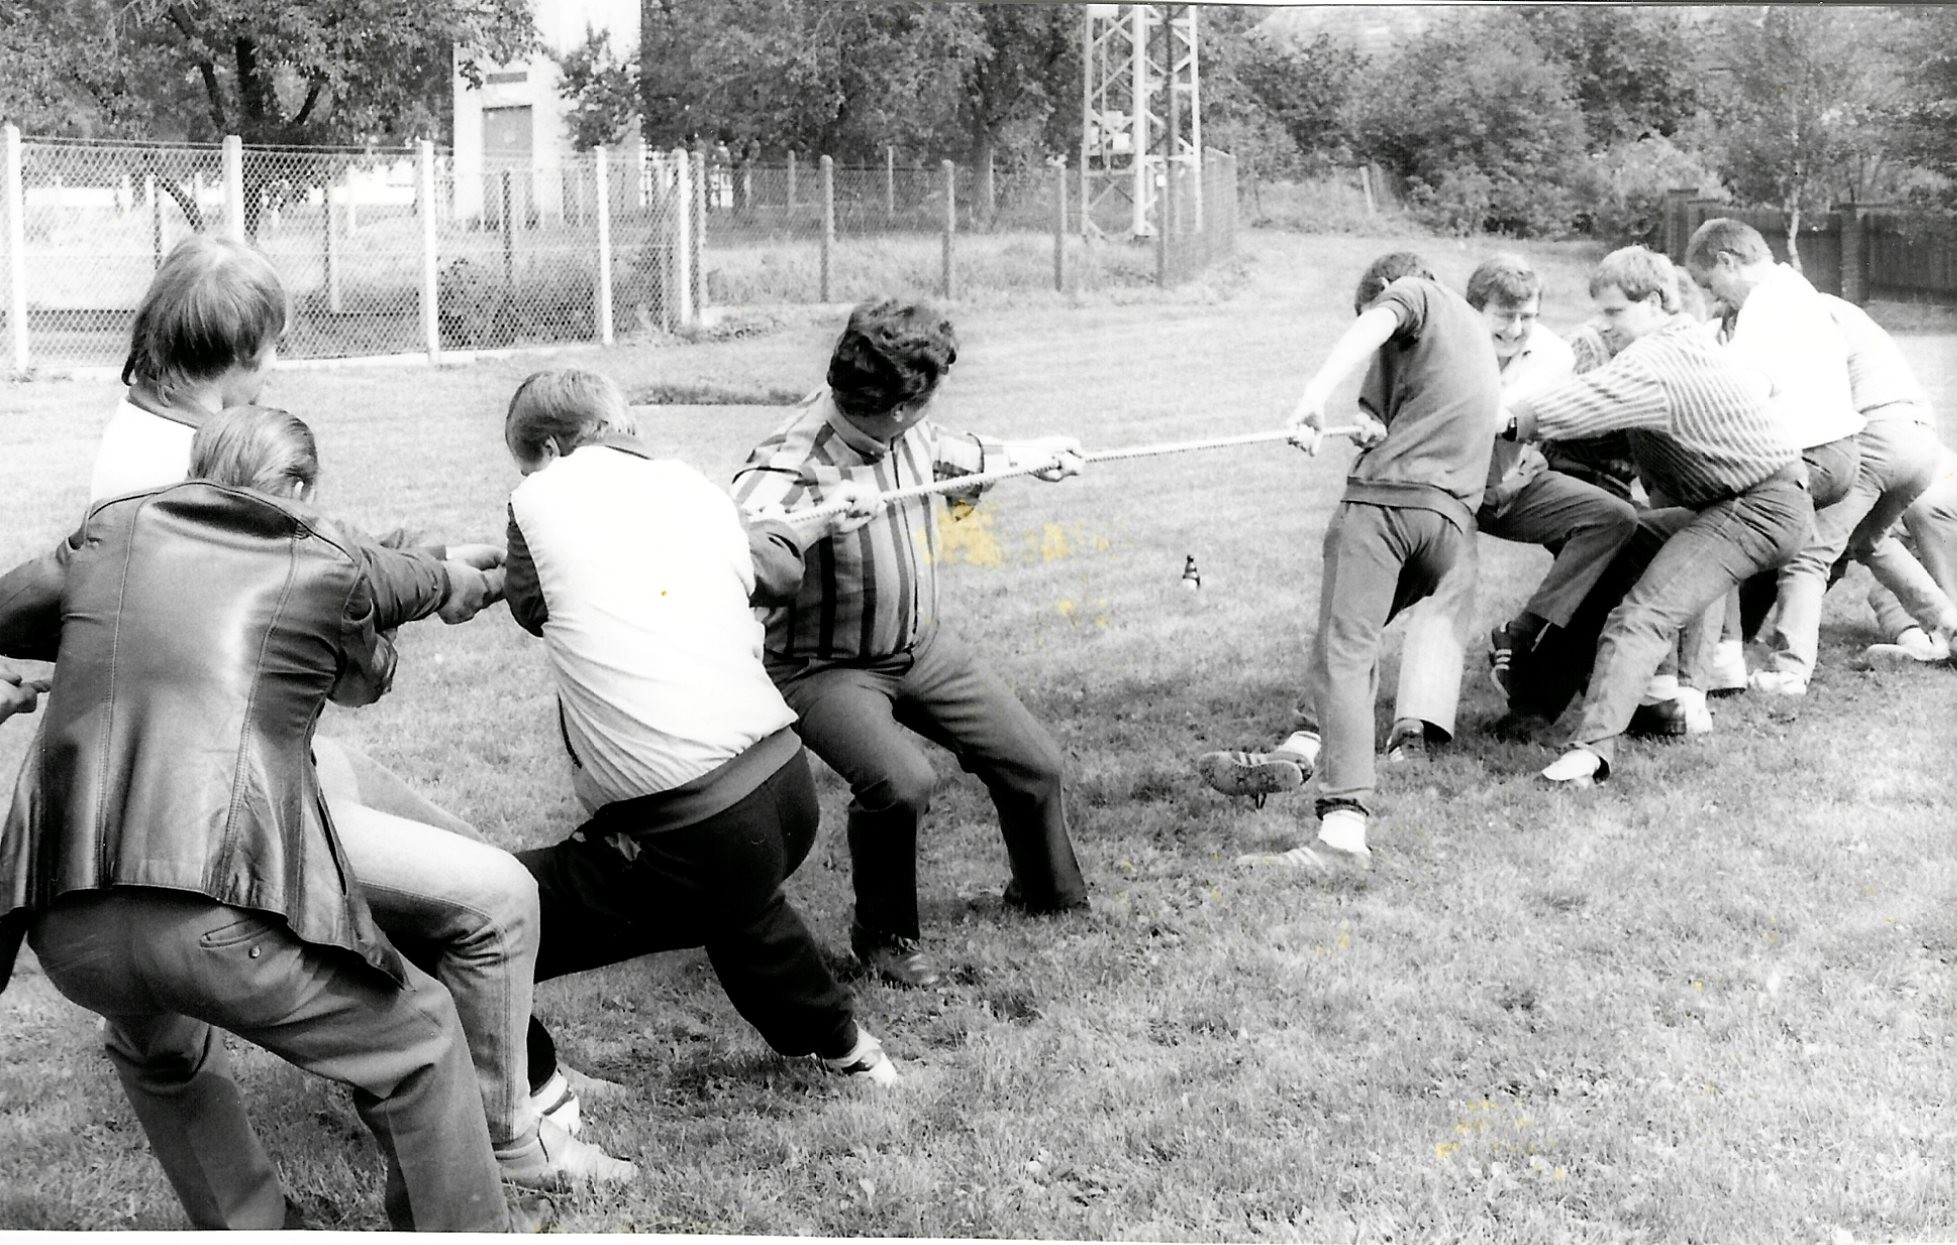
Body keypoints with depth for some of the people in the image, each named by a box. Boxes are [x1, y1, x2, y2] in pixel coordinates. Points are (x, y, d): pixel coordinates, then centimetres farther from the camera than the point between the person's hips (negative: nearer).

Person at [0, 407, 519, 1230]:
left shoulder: (116, 530, 18)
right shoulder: (331, 567, 10)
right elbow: (366, 682, 27)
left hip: (67, 925, 5)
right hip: (224, 917, -5)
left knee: (157, 1056, 36)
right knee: (416, 1046, 17)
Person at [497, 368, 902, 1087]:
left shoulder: (540, 501, -3)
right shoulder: (692, 488, 12)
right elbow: (775, 572, 30)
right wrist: (794, 527, 53)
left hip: (683, 829, -7)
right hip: (786, 781, 7)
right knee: (743, 912, 39)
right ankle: (843, 1047, 55)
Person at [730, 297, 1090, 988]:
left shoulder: (912, 432, -8)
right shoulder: (789, 469, -30)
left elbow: (959, 455, 17)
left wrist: (1029, 456, 29)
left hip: (923, 646, 7)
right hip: (825, 666, -7)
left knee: (1035, 765, 9)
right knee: (900, 781, -31)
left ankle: (1052, 895, 39)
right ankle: (884, 935, -3)